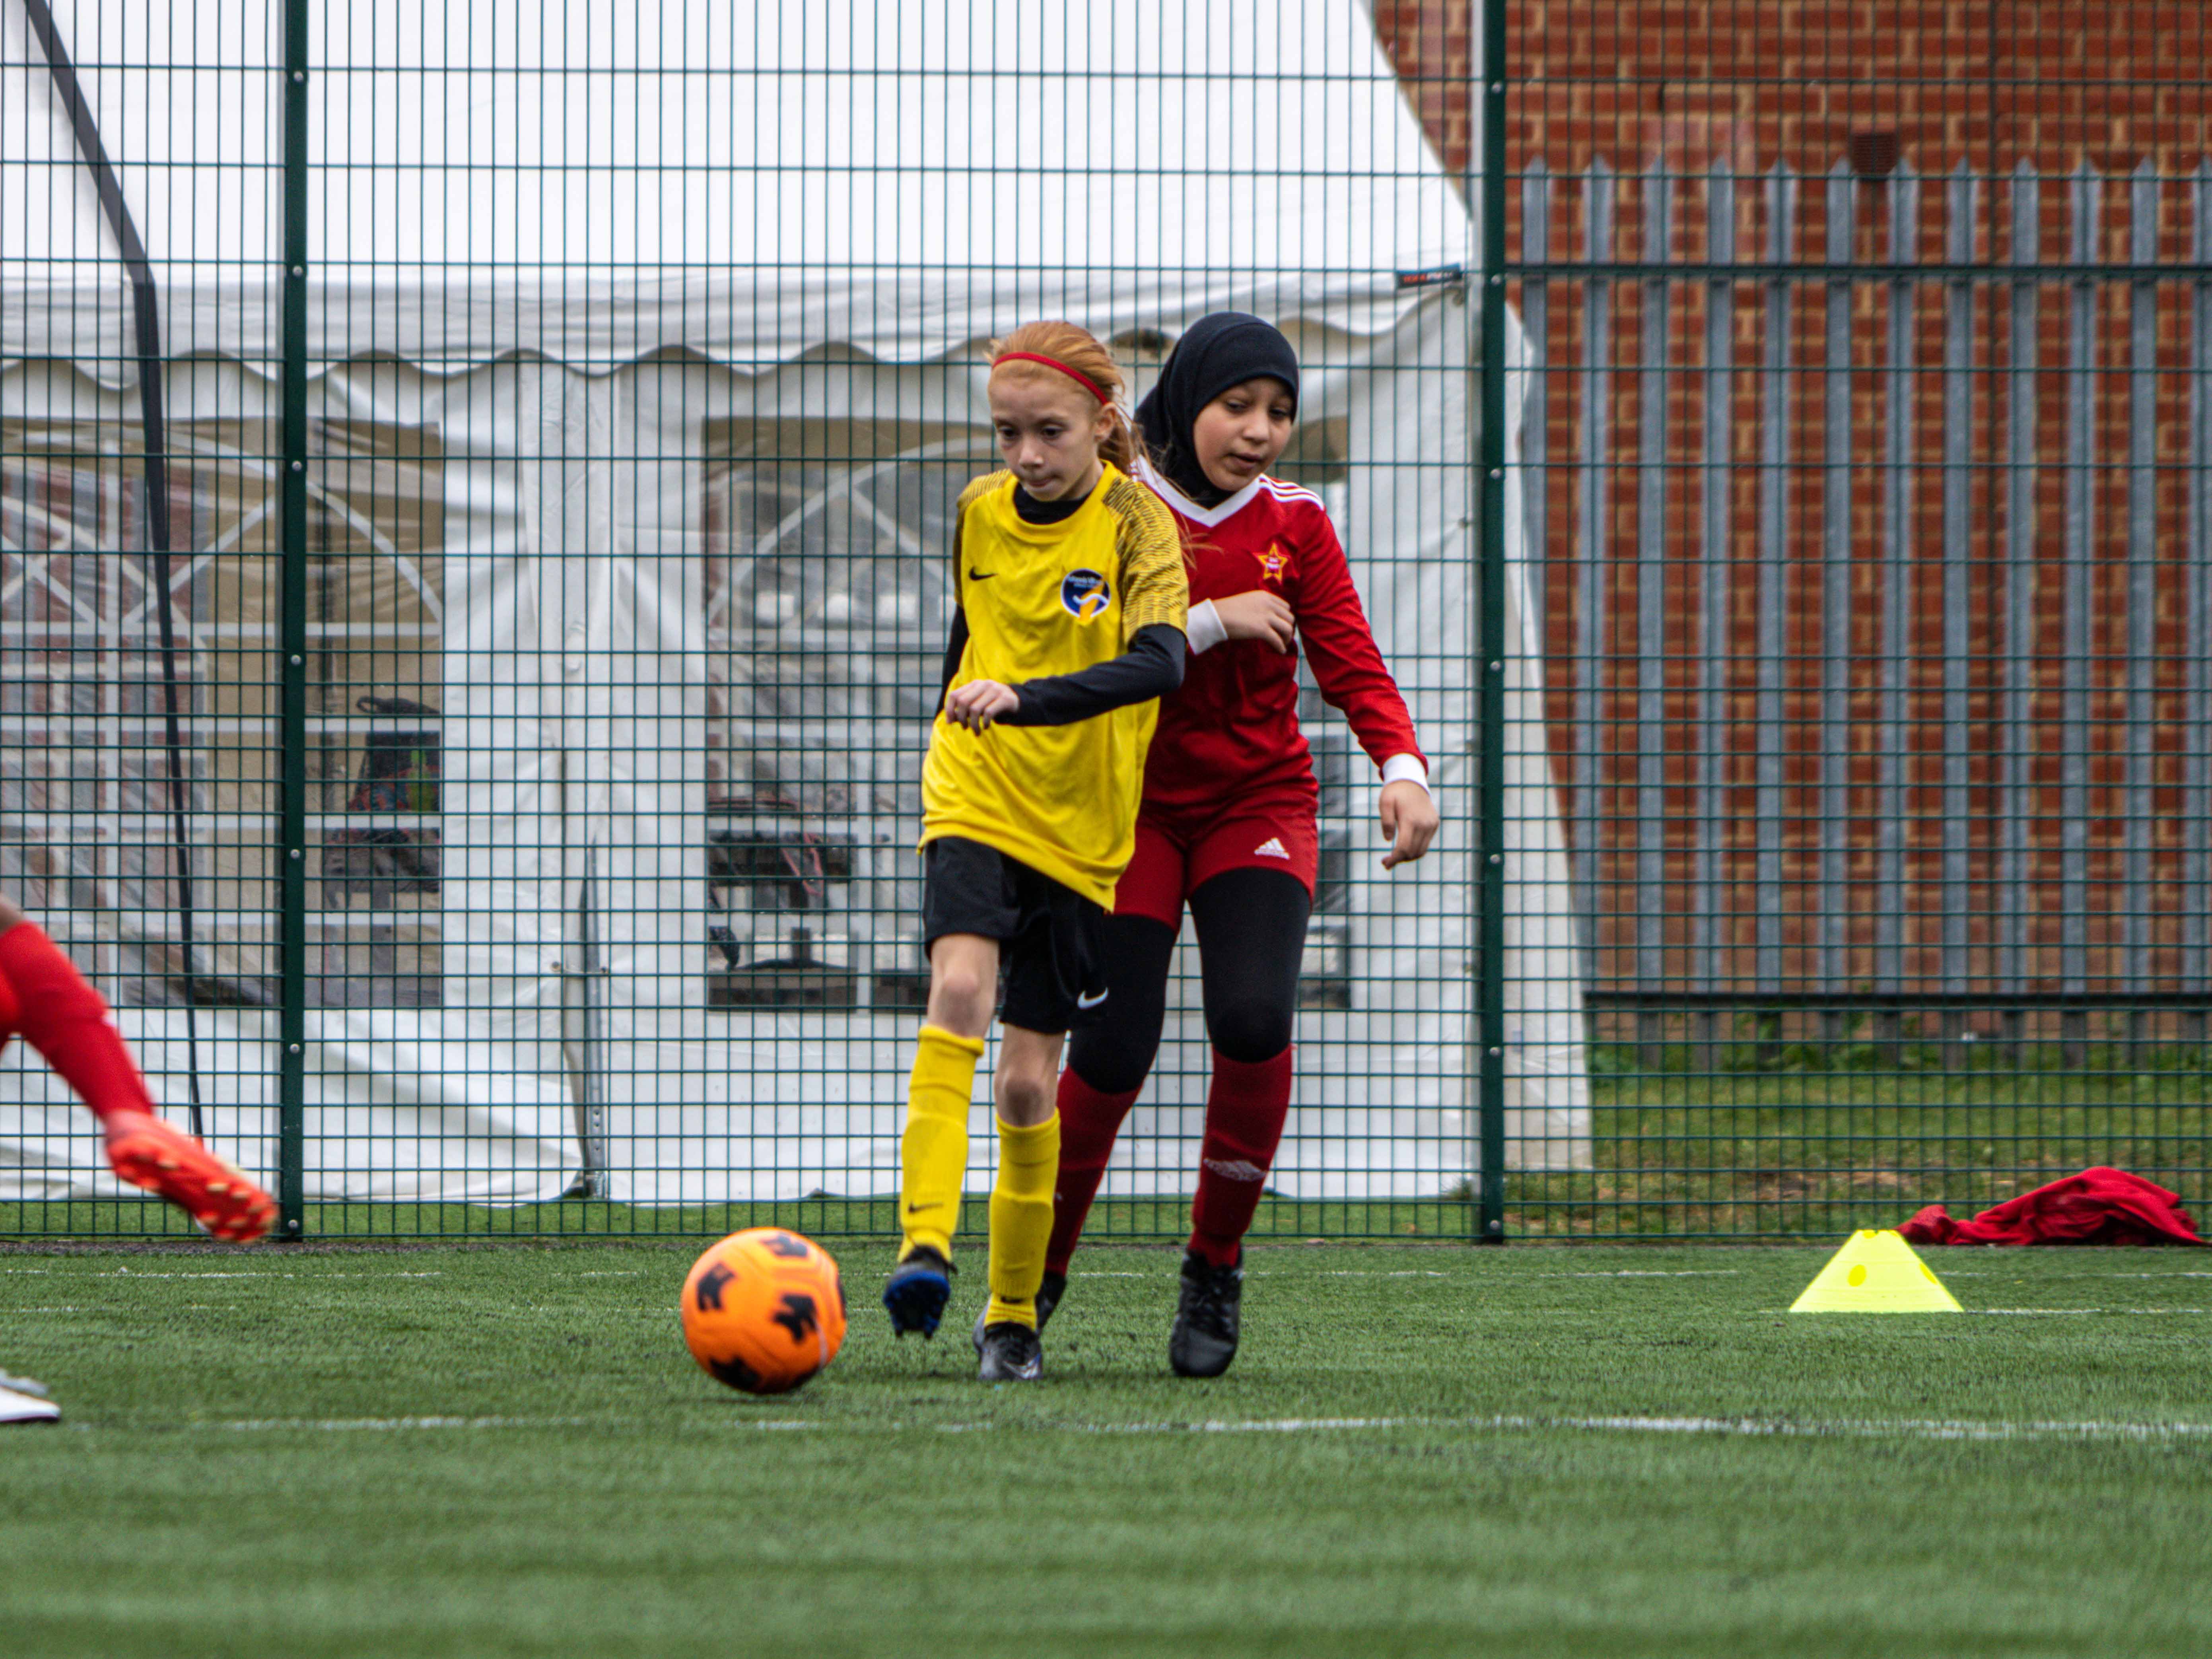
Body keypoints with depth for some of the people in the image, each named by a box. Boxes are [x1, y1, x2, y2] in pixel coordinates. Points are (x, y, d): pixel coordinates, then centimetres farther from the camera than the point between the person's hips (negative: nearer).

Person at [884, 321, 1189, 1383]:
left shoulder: (1136, 522, -11)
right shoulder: (980, 512, 3)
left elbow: (1158, 661, -28)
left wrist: (1024, 701, -41)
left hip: (1081, 829, -2)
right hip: (972, 805, 2)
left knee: (1028, 1081, 0)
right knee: (959, 988, -26)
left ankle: (1013, 1314, 16)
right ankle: (924, 1247, -36)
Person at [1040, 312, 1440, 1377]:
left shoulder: (1293, 523, 2)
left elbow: (1348, 658, -7)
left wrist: (1401, 765, -24)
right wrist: (1212, 621, -21)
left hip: (1259, 805, 1)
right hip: (1133, 804, -1)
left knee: (1254, 1018, -22)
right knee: (1112, 1051, -11)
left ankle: (1215, 1269, -3)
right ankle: (1038, 1269, 13)